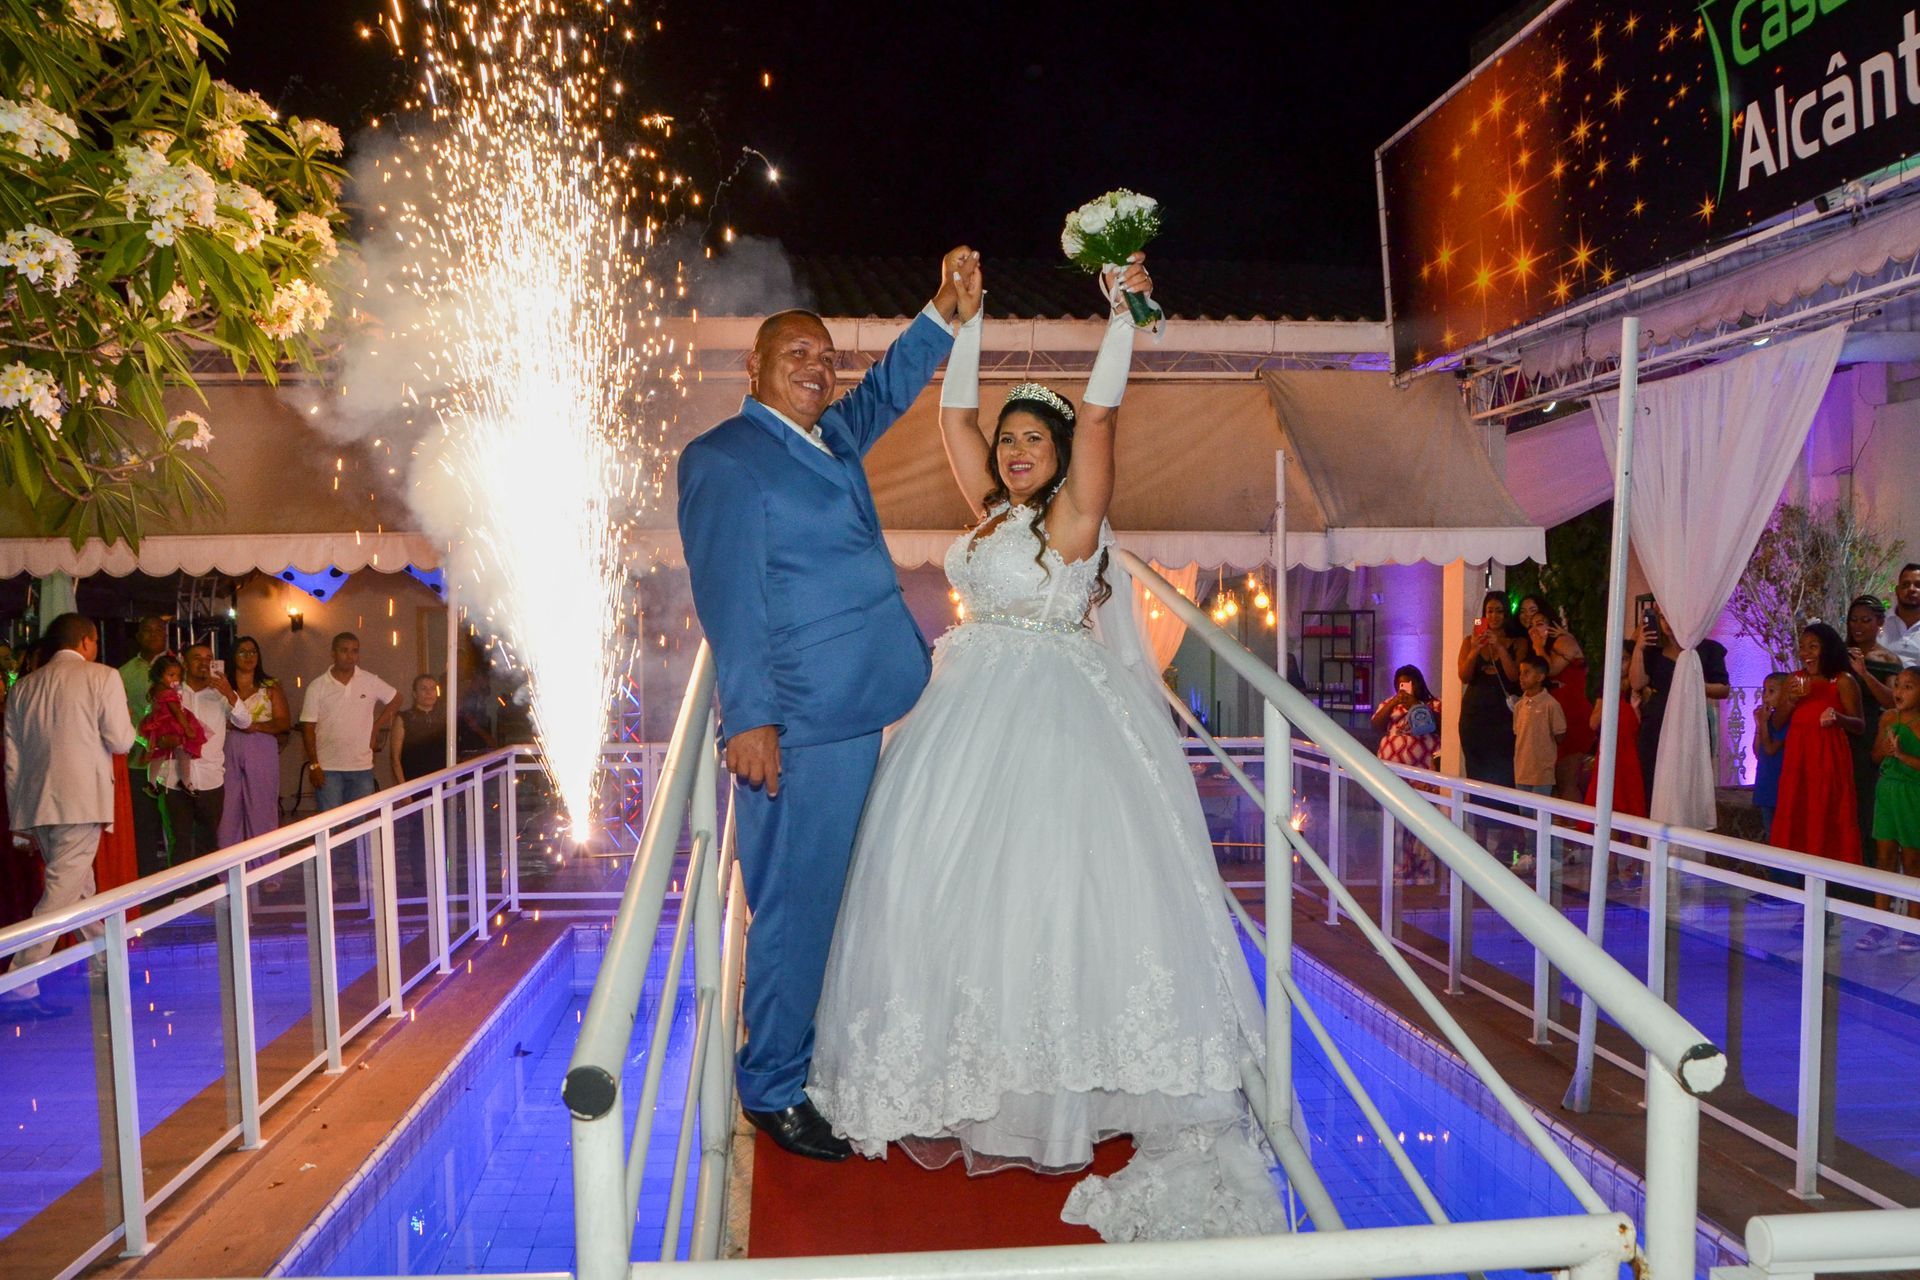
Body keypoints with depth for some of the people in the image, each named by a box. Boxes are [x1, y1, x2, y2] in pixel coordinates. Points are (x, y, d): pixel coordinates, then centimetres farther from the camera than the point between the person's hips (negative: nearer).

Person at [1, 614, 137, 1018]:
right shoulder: (101, 677, -2)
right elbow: (120, 741, -7)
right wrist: (127, 725, 17)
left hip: (34, 803, 7)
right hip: (81, 801, -7)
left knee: (80, 883, 19)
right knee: (62, 891, -6)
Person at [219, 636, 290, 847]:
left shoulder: (271, 687, 7)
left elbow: (285, 722, 1)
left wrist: (256, 726, -12)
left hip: (262, 753, 0)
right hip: (230, 753, 1)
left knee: (262, 811, 2)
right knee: (230, 811, 2)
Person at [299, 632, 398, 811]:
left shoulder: (371, 682, 1)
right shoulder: (317, 686, -3)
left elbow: (395, 699, 15)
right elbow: (308, 727, -2)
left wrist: (377, 727, 5)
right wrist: (313, 765, -7)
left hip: (362, 767, 2)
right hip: (328, 769, -2)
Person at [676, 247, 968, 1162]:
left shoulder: (833, 439, 17)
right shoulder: (723, 458, -6)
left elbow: (887, 390, 33)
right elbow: (728, 594, -13)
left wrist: (944, 315, 19)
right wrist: (749, 714, -18)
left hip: (863, 712, 9)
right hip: (797, 725, -9)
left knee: (840, 903, 17)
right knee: (795, 907, -1)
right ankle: (773, 1091, 14)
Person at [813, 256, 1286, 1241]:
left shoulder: (1073, 514, -5)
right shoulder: (991, 512, 12)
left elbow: (1099, 414, -14)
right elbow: (954, 413, 14)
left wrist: (1123, 308, -13)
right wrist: (967, 313, 13)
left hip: (1054, 721, -7)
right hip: (972, 715, 7)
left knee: (1037, 884, -6)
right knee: (955, 882, 7)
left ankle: (1037, 1097, 8)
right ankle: (965, 1084, 21)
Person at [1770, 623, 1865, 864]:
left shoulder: (1843, 681, -3)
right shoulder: (1795, 679, 11)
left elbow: (1858, 725, -3)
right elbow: (1777, 723, 10)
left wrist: (1837, 717, -23)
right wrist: (1790, 700, -7)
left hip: (1828, 756, -5)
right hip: (1797, 756, 5)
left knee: (1826, 819, -2)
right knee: (1795, 818, 7)